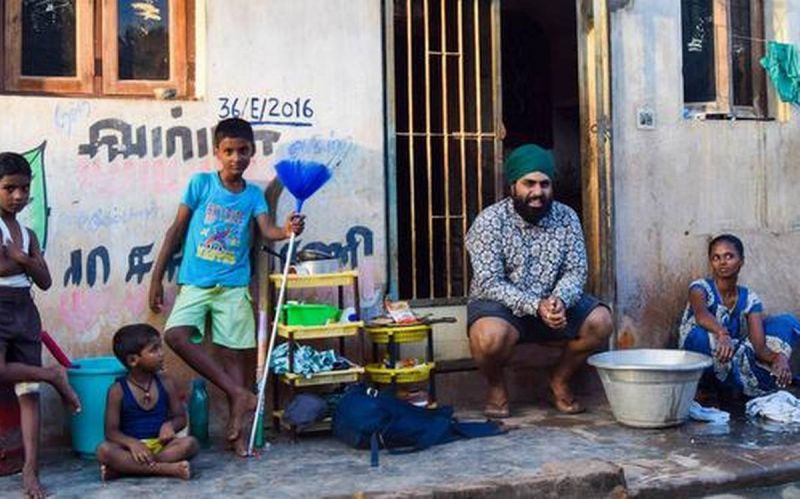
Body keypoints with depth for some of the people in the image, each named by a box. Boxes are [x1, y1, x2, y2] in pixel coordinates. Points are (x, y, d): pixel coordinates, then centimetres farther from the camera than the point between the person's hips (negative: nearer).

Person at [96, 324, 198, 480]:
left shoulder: (166, 384, 5)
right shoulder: (118, 390, -4)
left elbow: (180, 417, 11)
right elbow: (111, 431, -6)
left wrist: (170, 425, -13)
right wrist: (132, 443, -26)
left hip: (160, 446, 3)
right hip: (132, 446, -2)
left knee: (190, 443, -26)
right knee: (104, 450, -31)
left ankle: (125, 468, -27)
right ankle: (165, 469, -35)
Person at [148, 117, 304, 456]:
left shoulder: (253, 195, 6)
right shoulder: (201, 183, 1)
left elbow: (268, 231, -10)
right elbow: (177, 230, 5)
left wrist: (288, 231, -34)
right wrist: (157, 278, 3)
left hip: (234, 286, 1)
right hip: (195, 283, -1)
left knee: (233, 353, 1)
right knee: (176, 334, -24)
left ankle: (236, 430, 11)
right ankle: (238, 394, -16)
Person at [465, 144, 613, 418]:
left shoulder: (566, 217, -1)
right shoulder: (489, 221, -14)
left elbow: (576, 270, -4)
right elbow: (490, 284, -19)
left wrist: (559, 300, -26)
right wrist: (536, 306, -30)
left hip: (555, 303, 4)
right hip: (501, 304, -4)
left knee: (600, 321, -19)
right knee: (490, 335, -36)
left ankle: (560, 381, 6)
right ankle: (496, 386, -2)